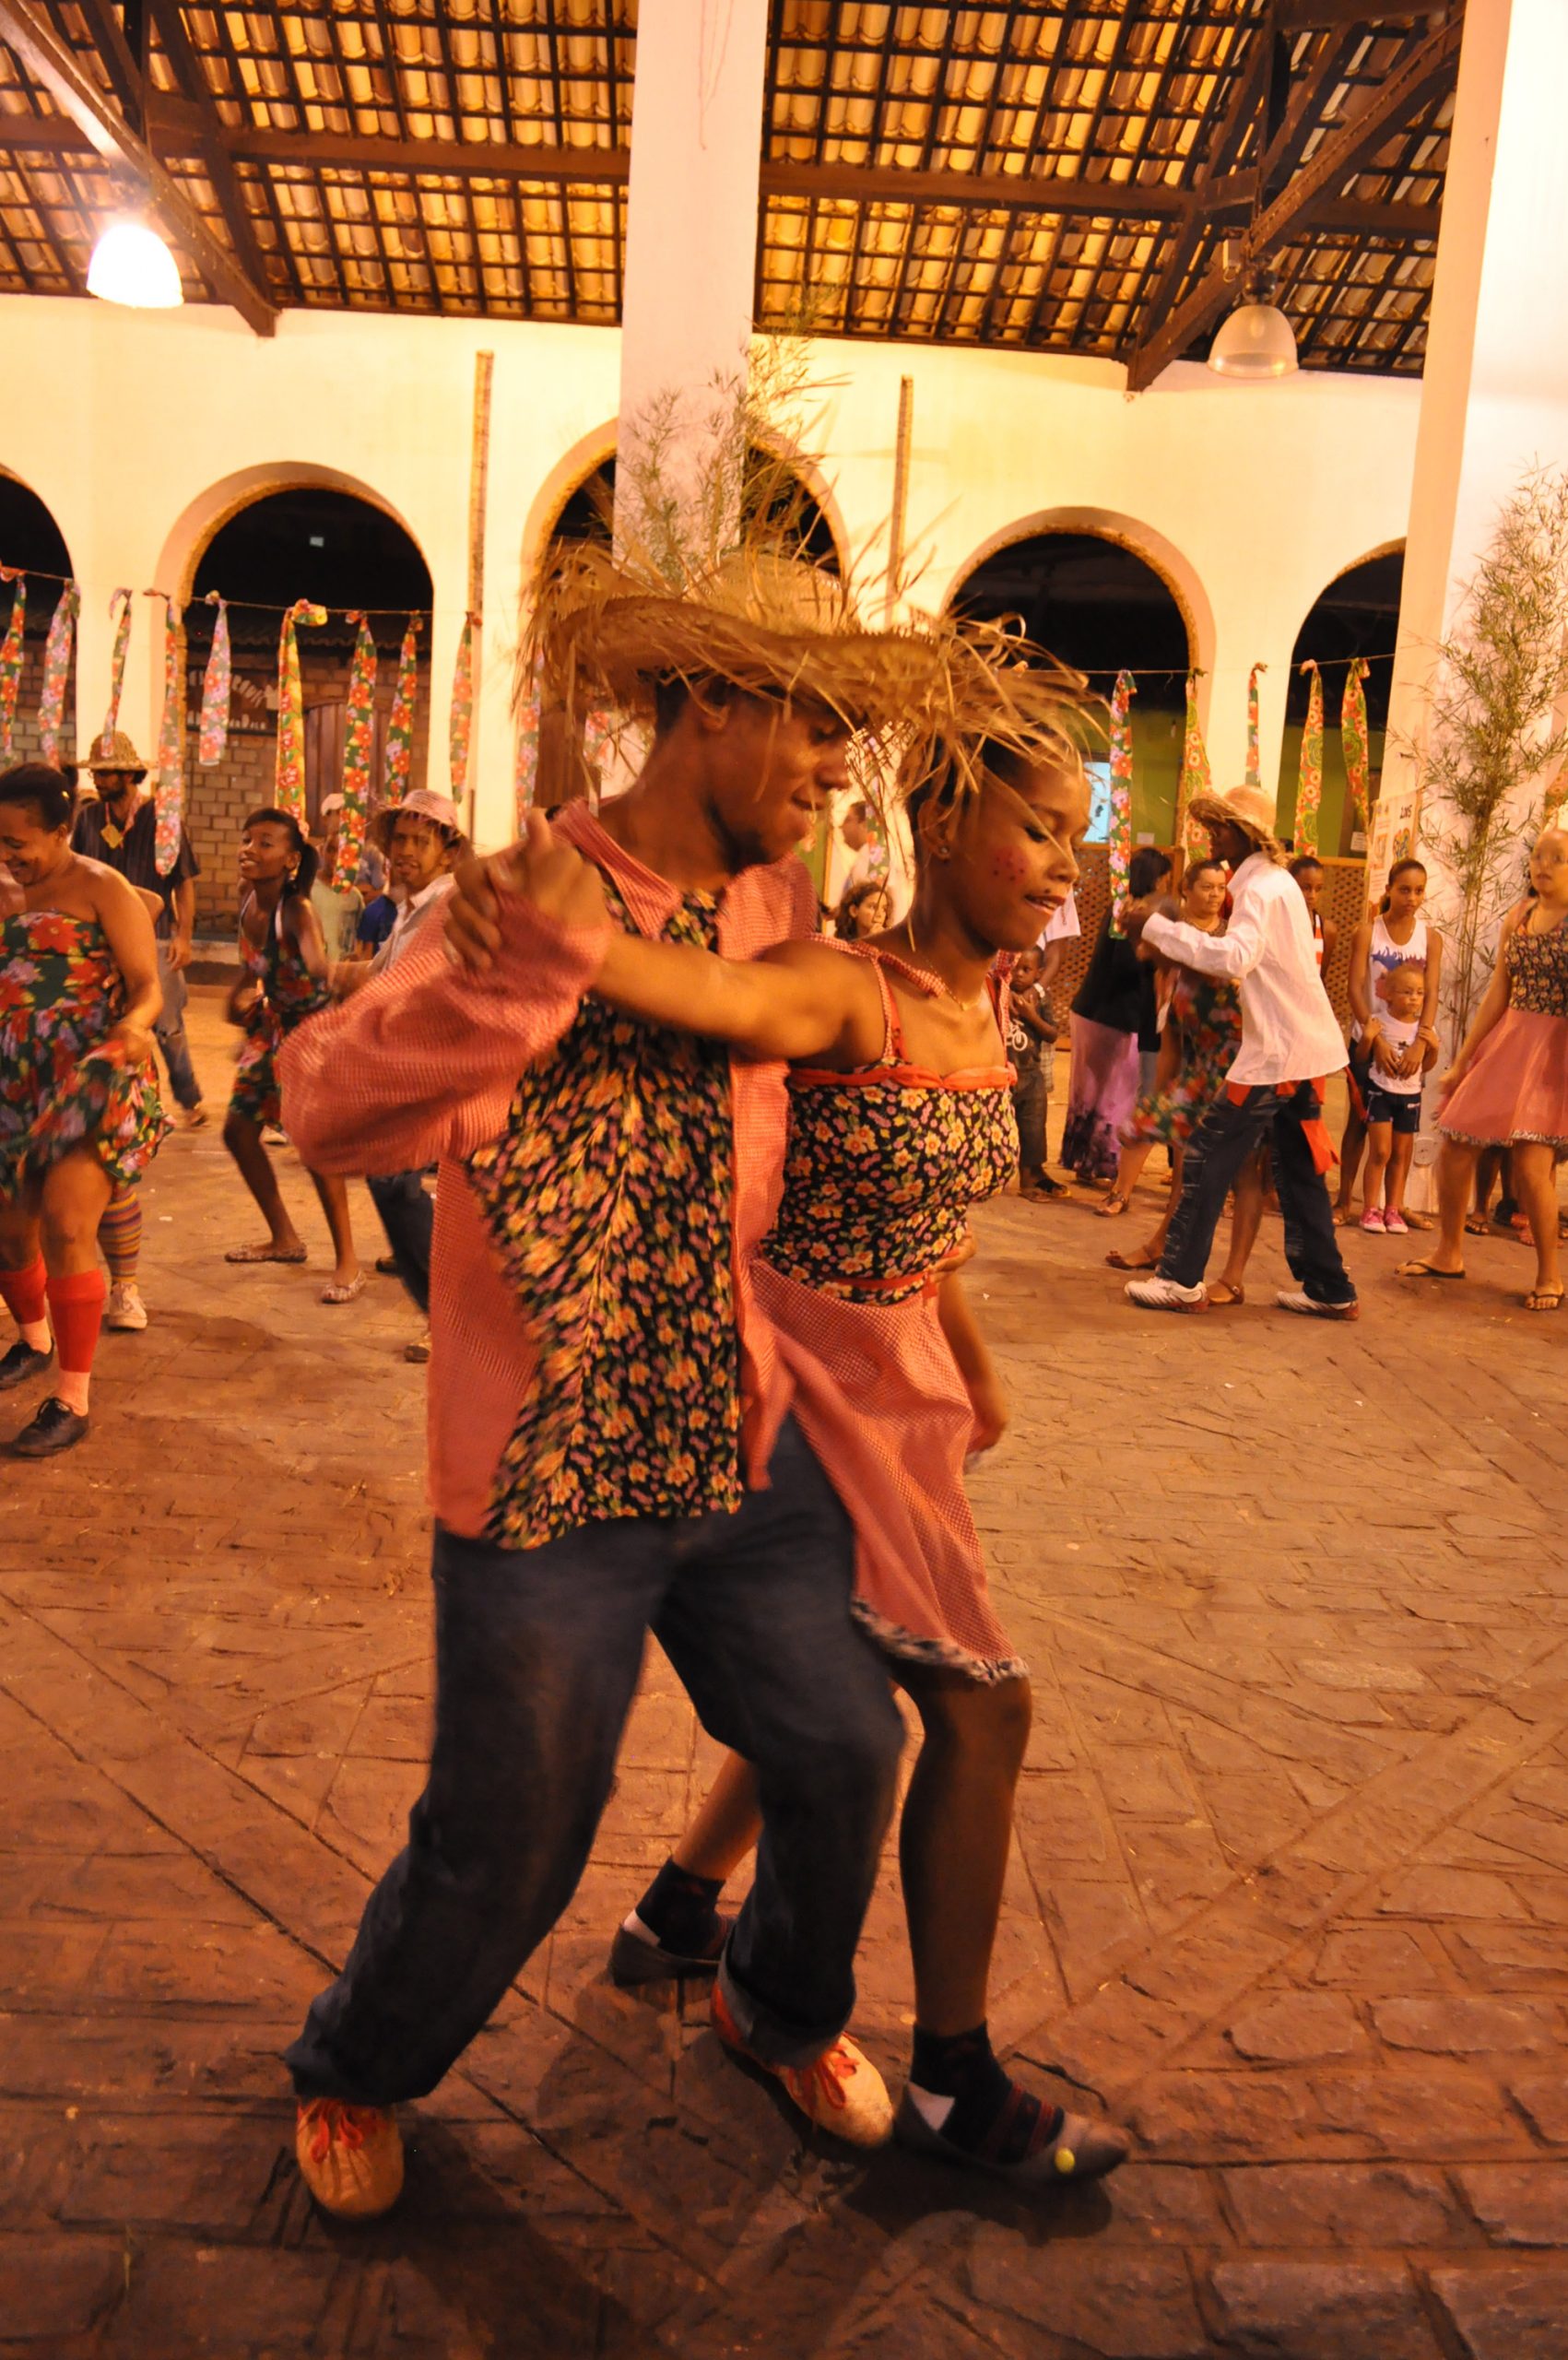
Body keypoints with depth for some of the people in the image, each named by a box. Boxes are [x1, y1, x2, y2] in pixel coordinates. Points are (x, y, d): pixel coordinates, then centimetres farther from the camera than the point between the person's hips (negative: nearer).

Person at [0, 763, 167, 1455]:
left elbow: (147, 989, -10)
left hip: (90, 1082, -6)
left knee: (65, 1229, -17)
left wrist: (133, 1027, -31)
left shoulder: (102, 891, -6)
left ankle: (73, 1399, -7)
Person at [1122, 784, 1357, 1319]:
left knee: (1208, 1155, -5)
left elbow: (1235, 957, -31)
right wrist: (1168, 950, 13)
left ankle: (1181, 1280, -1)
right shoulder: (1275, 881, 17)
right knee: (1298, 1170, 14)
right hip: (1301, 1048, 10)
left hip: (1277, 1051, -10)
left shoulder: (1261, 887, -14)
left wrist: (1157, 927, -27)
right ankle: (1329, 1291, 18)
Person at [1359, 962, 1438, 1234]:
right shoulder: (1380, 1022, -7)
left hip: (1410, 1094, 4)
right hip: (1381, 1090, -4)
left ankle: (1393, 1209, 14)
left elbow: (1426, 1066, 10)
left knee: (1401, 1154, 8)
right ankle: (1372, 1209, 0)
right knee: (1380, 1151, -7)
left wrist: (1433, 1046, -8)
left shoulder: (1424, 1028, 3)